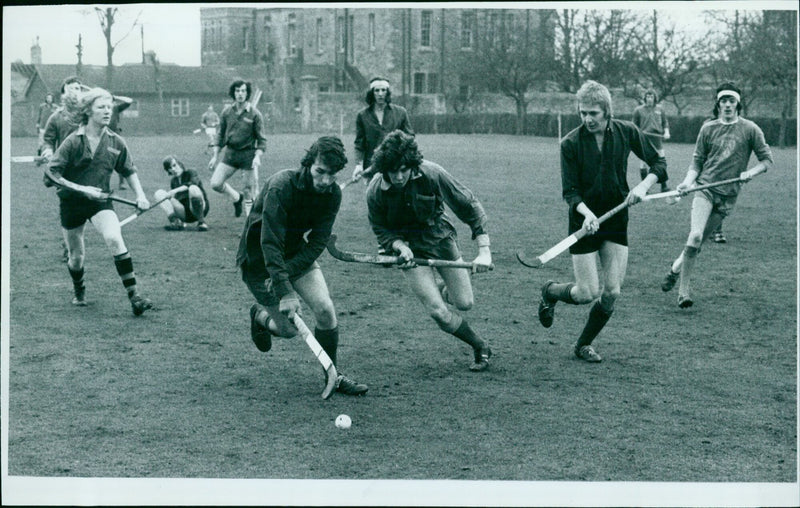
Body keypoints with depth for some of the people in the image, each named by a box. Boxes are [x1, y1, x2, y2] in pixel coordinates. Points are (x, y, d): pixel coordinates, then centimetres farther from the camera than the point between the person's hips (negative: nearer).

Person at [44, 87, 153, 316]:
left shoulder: (115, 142, -1)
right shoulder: (72, 141, -11)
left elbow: (129, 171, 14)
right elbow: (52, 174, -11)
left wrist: (140, 195, 1)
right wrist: (82, 188, -20)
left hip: (100, 202, 1)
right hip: (71, 203, -1)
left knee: (114, 238, -27)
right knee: (76, 256, 10)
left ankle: (134, 296, -27)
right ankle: (79, 291, 45)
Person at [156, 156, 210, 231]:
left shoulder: (190, 173, -2)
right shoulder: (173, 181, 14)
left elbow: (195, 182, -25)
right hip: (184, 214, 5)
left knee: (193, 188, -36)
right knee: (159, 193, -9)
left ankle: (201, 222, -23)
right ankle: (176, 222, -28)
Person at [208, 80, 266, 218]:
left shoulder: (255, 114, -5)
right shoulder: (227, 112, 5)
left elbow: (261, 139, -4)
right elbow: (221, 135, 13)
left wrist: (257, 157, -19)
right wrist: (215, 156, 8)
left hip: (248, 154, -3)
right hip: (230, 153, 3)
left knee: (251, 189, -2)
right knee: (215, 183, -6)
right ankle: (237, 198, 20)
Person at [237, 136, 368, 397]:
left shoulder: (333, 194, -13)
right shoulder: (281, 186, -30)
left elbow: (317, 242, -12)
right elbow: (270, 243, -33)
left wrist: (287, 271, -25)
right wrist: (284, 291, -39)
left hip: (297, 255, 5)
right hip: (257, 258, -5)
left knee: (325, 310, -13)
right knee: (288, 328, -6)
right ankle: (259, 315, 29)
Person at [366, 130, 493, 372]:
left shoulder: (431, 174, -25)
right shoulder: (375, 192, -22)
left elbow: (470, 205, -17)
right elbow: (381, 231, -5)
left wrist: (484, 251, -23)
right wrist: (400, 246, -28)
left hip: (440, 236, 1)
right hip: (410, 248, -1)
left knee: (465, 303, 4)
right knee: (440, 313, -11)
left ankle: (441, 290, 41)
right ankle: (481, 347, 13)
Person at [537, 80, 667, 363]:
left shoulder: (627, 133, -4)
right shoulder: (571, 143, -11)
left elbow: (658, 164, 5)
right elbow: (569, 191, -10)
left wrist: (643, 185, -14)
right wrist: (586, 212, -29)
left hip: (617, 221, 3)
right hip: (584, 222, -3)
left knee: (612, 292, -2)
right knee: (587, 293, -6)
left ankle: (584, 345, 18)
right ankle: (550, 292, 27)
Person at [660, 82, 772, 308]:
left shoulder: (749, 129, 3)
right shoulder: (708, 129, 6)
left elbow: (767, 159, 7)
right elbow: (697, 161, 11)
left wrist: (751, 172, -11)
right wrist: (689, 180, -7)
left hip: (728, 195, 1)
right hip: (705, 188, -1)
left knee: (697, 241, 3)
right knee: (695, 236, -19)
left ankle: (676, 267, 31)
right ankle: (684, 289, -10)